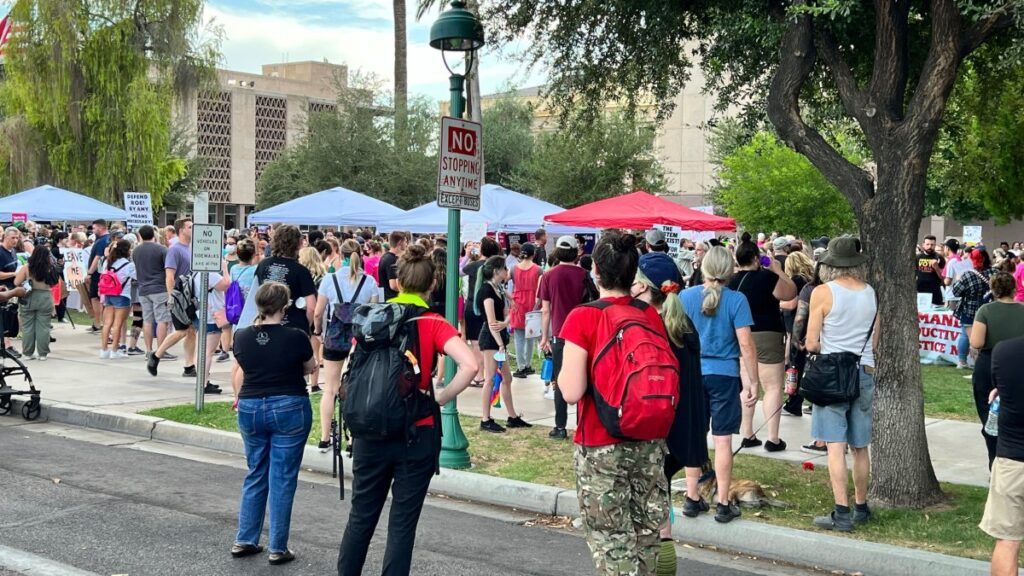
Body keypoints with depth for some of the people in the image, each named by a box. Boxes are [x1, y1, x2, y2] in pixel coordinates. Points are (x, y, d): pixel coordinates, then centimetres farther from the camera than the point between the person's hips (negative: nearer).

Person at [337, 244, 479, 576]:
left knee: (361, 514, 17)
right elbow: (470, 365, -21)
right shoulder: (433, 324, -8)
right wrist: (441, 400, -10)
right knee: (403, 522, 7)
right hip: (417, 435, -3)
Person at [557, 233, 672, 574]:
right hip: (650, 442, 5)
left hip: (601, 446, -5)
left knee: (611, 540, 3)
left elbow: (571, 391, -18)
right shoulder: (651, 315, 0)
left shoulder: (583, 318, -14)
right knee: (646, 534, 16)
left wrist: (562, 372, 1)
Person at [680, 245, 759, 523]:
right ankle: (723, 505, 9)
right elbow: (746, 344, -11)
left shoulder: (685, 296, -1)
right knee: (722, 440, 3)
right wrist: (753, 381, -4)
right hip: (724, 374, -2)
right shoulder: (736, 300, -9)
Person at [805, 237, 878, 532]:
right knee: (860, 447, 14)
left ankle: (842, 513, -8)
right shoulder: (870, 292, 5)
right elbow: (874, 342, 11)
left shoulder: (823, 292, -9)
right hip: (864, 372, 5)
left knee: (836, 447, -5)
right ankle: (861, 507, 26)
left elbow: (812, 344, -9)